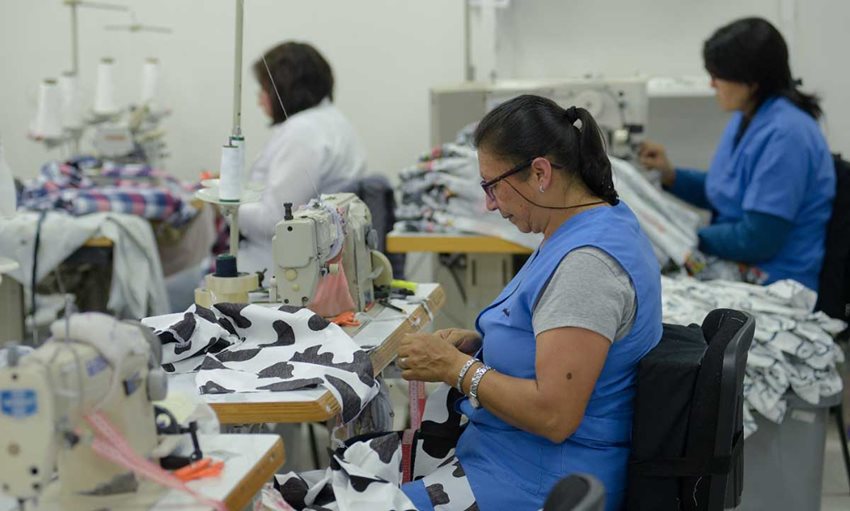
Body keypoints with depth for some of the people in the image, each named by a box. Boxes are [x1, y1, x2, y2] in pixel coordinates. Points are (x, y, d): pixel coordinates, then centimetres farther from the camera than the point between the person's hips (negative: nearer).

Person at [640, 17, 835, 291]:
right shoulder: (744, 119, 7)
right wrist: (670, 175, 6)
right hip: (734, 263, 9)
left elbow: (758, 240, -22)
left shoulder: (785, 135, -21)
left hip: (775, 283, -9)